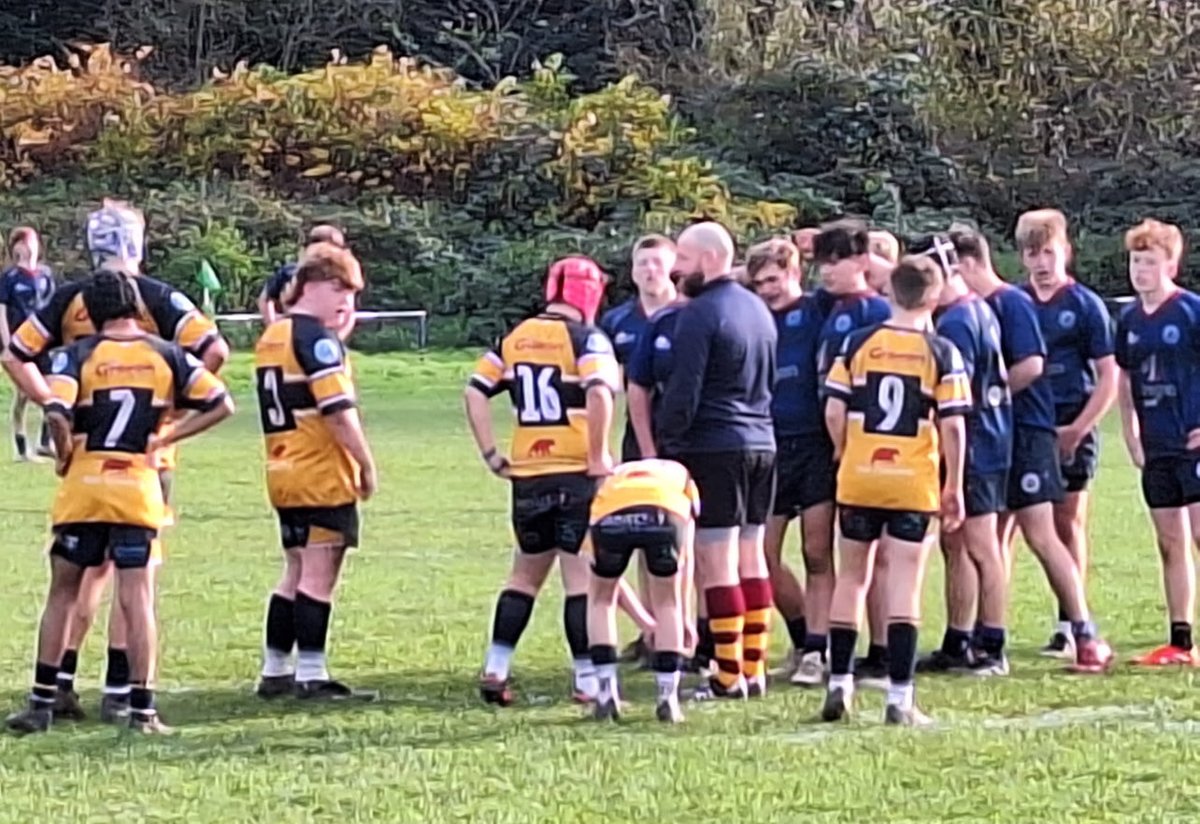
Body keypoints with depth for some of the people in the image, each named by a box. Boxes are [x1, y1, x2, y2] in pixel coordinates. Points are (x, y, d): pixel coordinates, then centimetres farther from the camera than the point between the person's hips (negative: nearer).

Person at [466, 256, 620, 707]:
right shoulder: (586, 339, -8)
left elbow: (475, 393, 7)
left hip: (527, 475, 5)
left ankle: (495, 669, 14)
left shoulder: (514, 339, 10)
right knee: (581, 576, -1)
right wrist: (599, 455, -14)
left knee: (526, 572, 18)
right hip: (576, 473, -5)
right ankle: (587, 677, -1)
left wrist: (491, 455, 9)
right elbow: (599, 394, -24)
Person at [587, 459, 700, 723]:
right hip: (665, 512, -1)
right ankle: (668, 699, 20)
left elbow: (607, 578, 44)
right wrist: (685, 616, 48)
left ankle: (606, 694, 22)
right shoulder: (680, 477, 43)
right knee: (668, 604, 23)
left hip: (611, 513, 1)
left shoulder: (610, 480, 45)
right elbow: (685, 557, 39)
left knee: (600, 600, 28)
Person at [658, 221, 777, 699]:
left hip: (713, 448, -8)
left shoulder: (699, 314, -12)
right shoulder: (757, 309, 14)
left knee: (716, 562, -5)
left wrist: (669, 443, -5)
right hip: (761, 443, 8)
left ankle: (730, 677, -6)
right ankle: (754, 670, 14)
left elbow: (683, 391, -14)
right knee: (751, 559, 12)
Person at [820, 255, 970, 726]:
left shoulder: (857, 344, 1)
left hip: (858, 479, 2)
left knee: (852, 576, 15)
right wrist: (954, 487, 2)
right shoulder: (942, 353, -4)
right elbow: (952, 426, -7)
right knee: (905, 586, -1)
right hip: (915, 483, -2)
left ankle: (839, 684, 15)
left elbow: (834, 412, -1)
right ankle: (899, 697, -5)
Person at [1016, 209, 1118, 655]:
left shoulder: (1085, 305, -2)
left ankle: (1069, 625, 11)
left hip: (1069, 429, -2)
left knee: (1069, 523, 4)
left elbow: (1108, 377, -2)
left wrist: (1077, 429, -10)